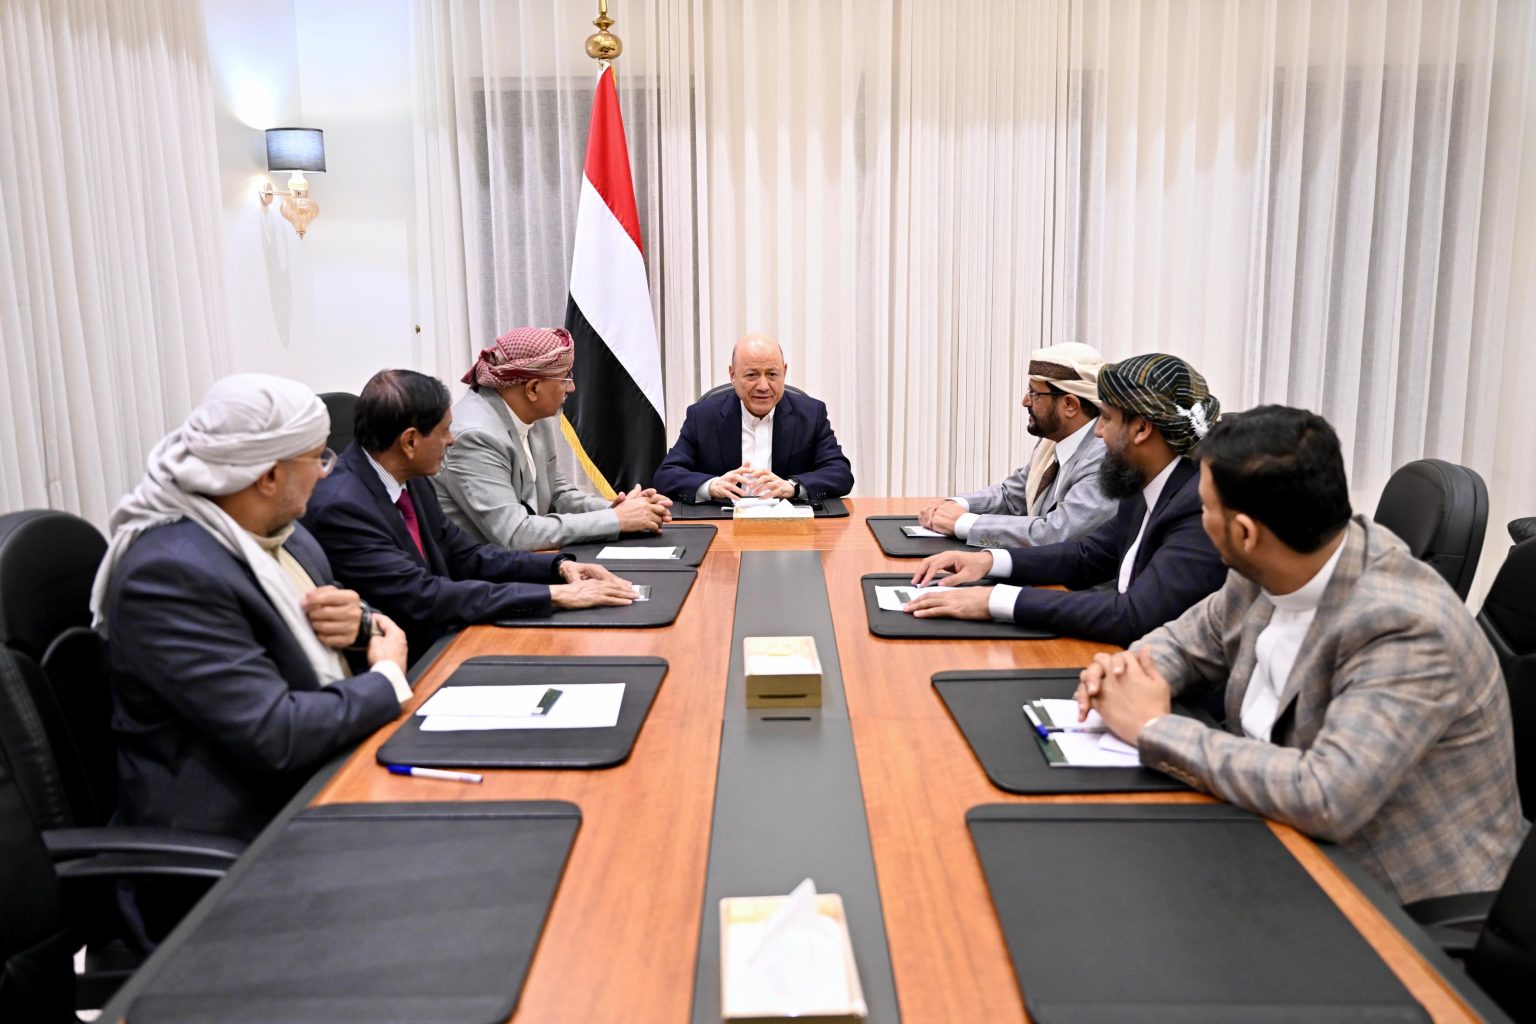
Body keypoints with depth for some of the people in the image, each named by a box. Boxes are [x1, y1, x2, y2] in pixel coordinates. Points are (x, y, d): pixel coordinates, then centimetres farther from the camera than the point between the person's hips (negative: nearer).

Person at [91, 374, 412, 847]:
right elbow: (273, 734, -28)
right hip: (245, 824, -8)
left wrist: (357, 623, -9)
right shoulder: (170, 574, -23)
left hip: (328, 768, 8)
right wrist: (387, 678, -13)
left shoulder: (273, 527, 2)